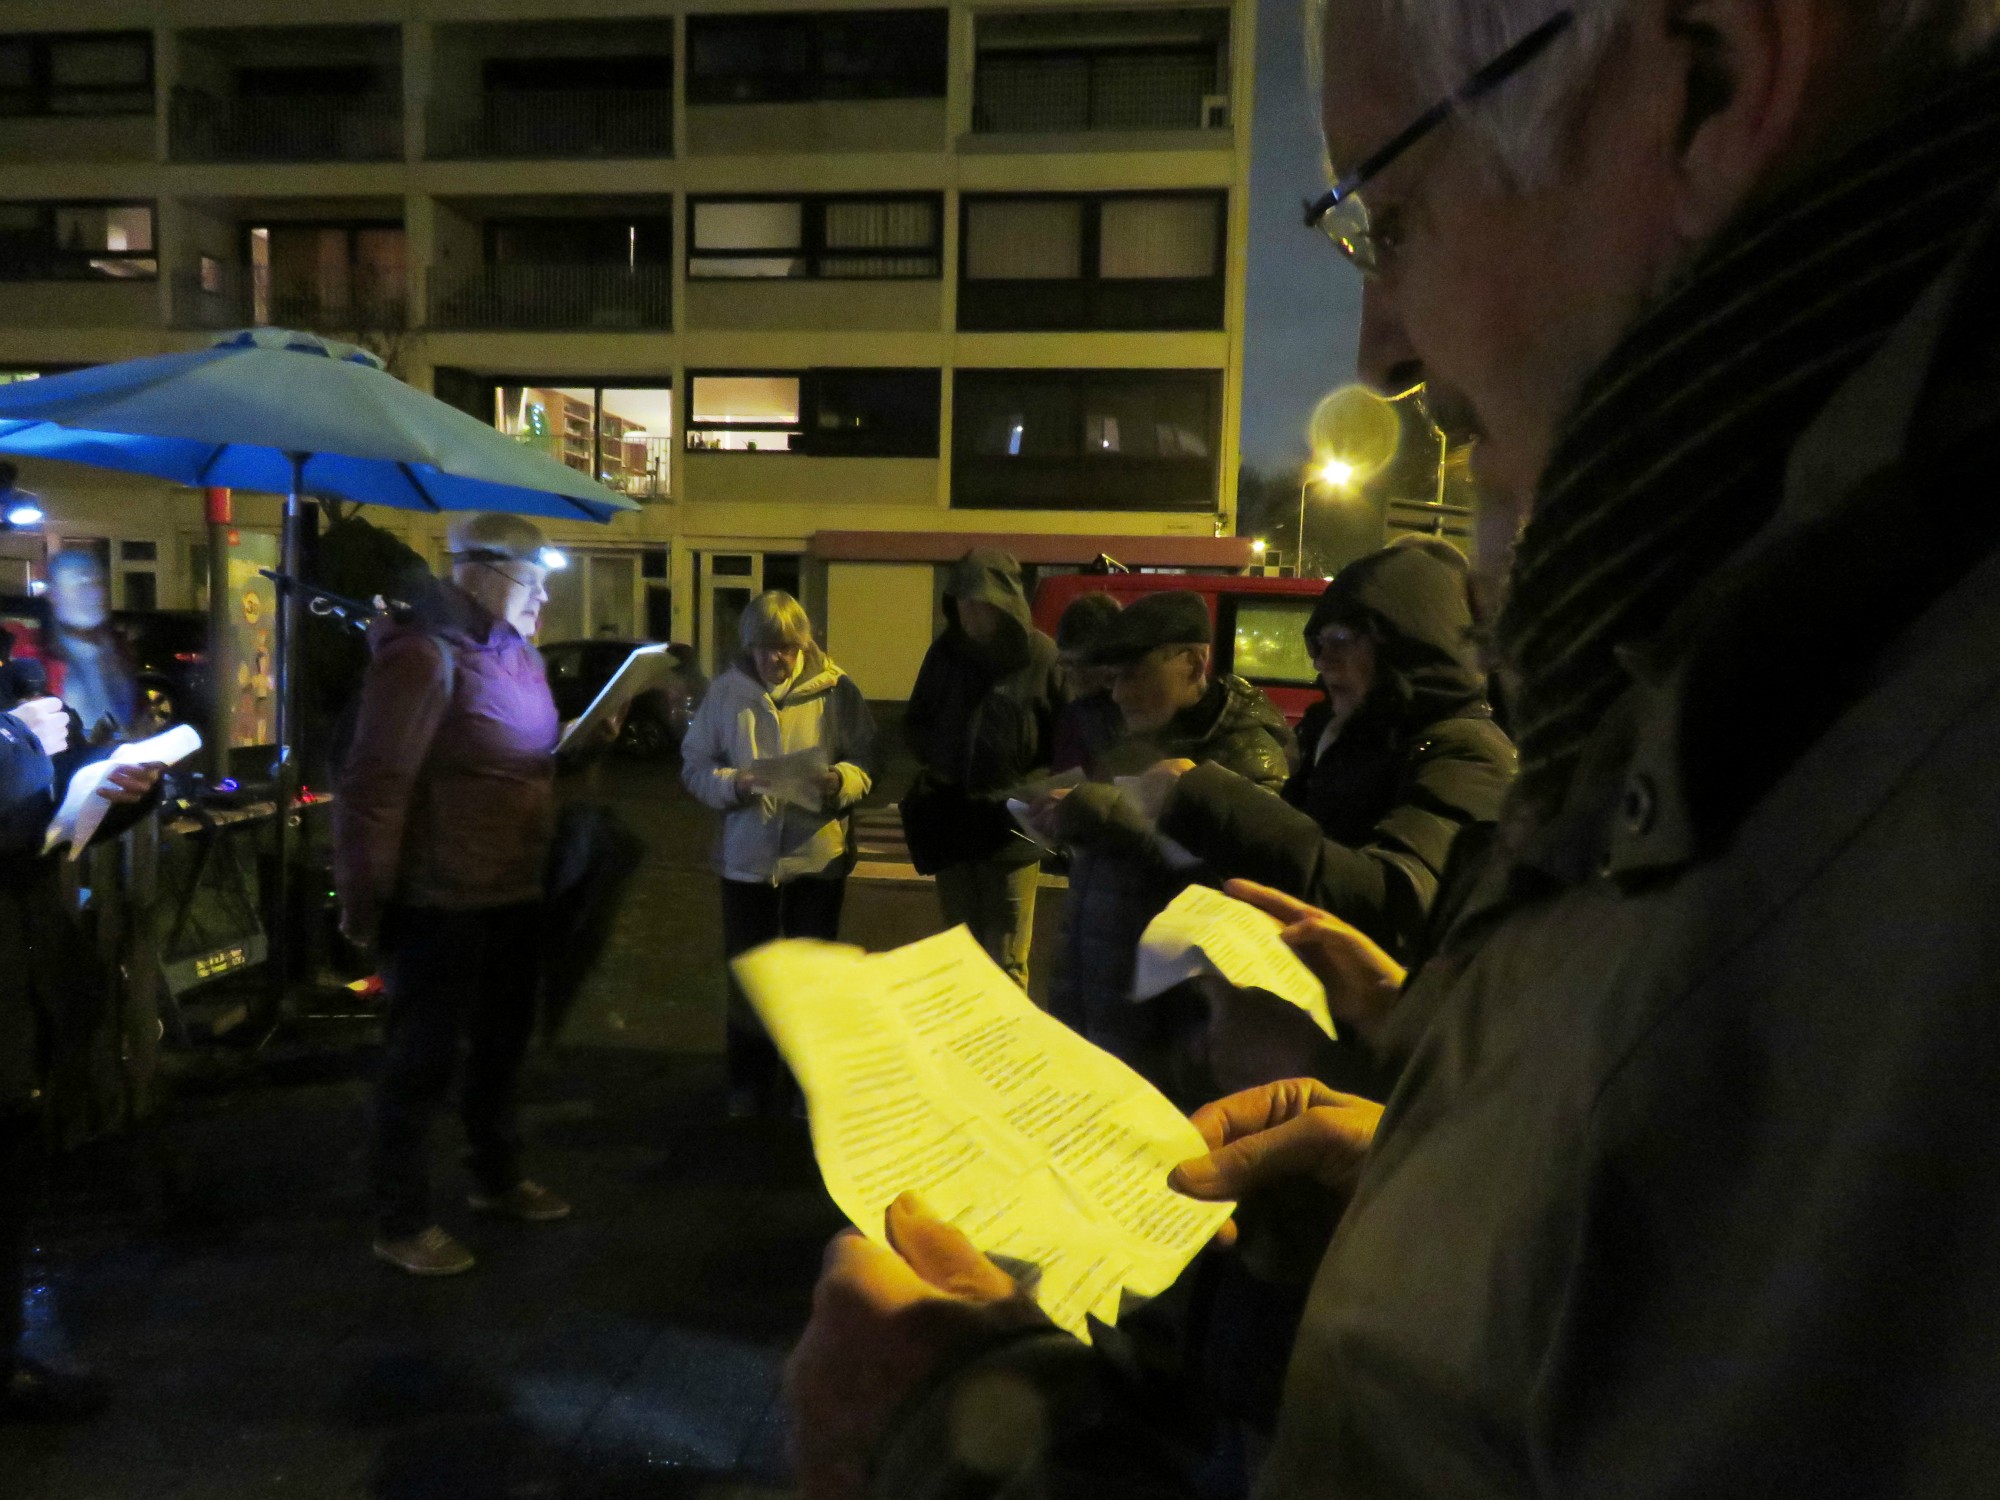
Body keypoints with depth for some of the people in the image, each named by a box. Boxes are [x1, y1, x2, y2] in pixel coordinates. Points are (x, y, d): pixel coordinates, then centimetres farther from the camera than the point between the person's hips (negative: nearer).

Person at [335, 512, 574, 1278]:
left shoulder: (519, 654, 8)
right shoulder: (425, 655, -19)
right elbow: (374, 783, -21)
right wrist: (364, 897, -18)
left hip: (515, 893, 9)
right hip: (441, 900, -8)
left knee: (501, 1045, 22)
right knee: (425, 1059, 5)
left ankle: (497, 1179, 40)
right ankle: (401, 1222, 21)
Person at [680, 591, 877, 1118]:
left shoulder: (835, 689, -5)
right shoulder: (726, 691, -1)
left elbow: (866, 762, -4)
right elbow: (694, 764, 0)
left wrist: (840, 781, -25)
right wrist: (731, 784, -19)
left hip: (818, 855, -1)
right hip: (746, 856, 1)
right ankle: (749, 1093, 30)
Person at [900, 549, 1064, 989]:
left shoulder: (1041, 656, -10)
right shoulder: (945, 652, 4)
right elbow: (915, 721, 17)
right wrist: (933, 763, 1)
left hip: (1012, 825, -4)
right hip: (951, 821, 4)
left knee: (1006, 964, -1)